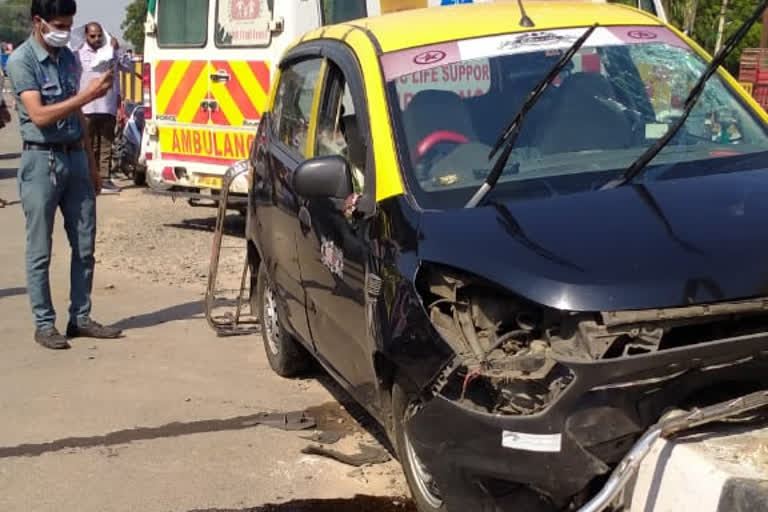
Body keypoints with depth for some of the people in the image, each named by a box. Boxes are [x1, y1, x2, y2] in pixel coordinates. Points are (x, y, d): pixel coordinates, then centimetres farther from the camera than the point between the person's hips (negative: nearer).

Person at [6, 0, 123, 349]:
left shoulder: (68, 58, 12)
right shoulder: (21, 61, -8)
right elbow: (39, 115, -18)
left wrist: (91, 162, 16)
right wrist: (88, 95, -22)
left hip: (75, 157, 6)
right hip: (41, 160, -6)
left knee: (84, 246, 8)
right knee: (40, 251, 1)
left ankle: (80, 318, 17)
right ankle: (44, 324, 8)